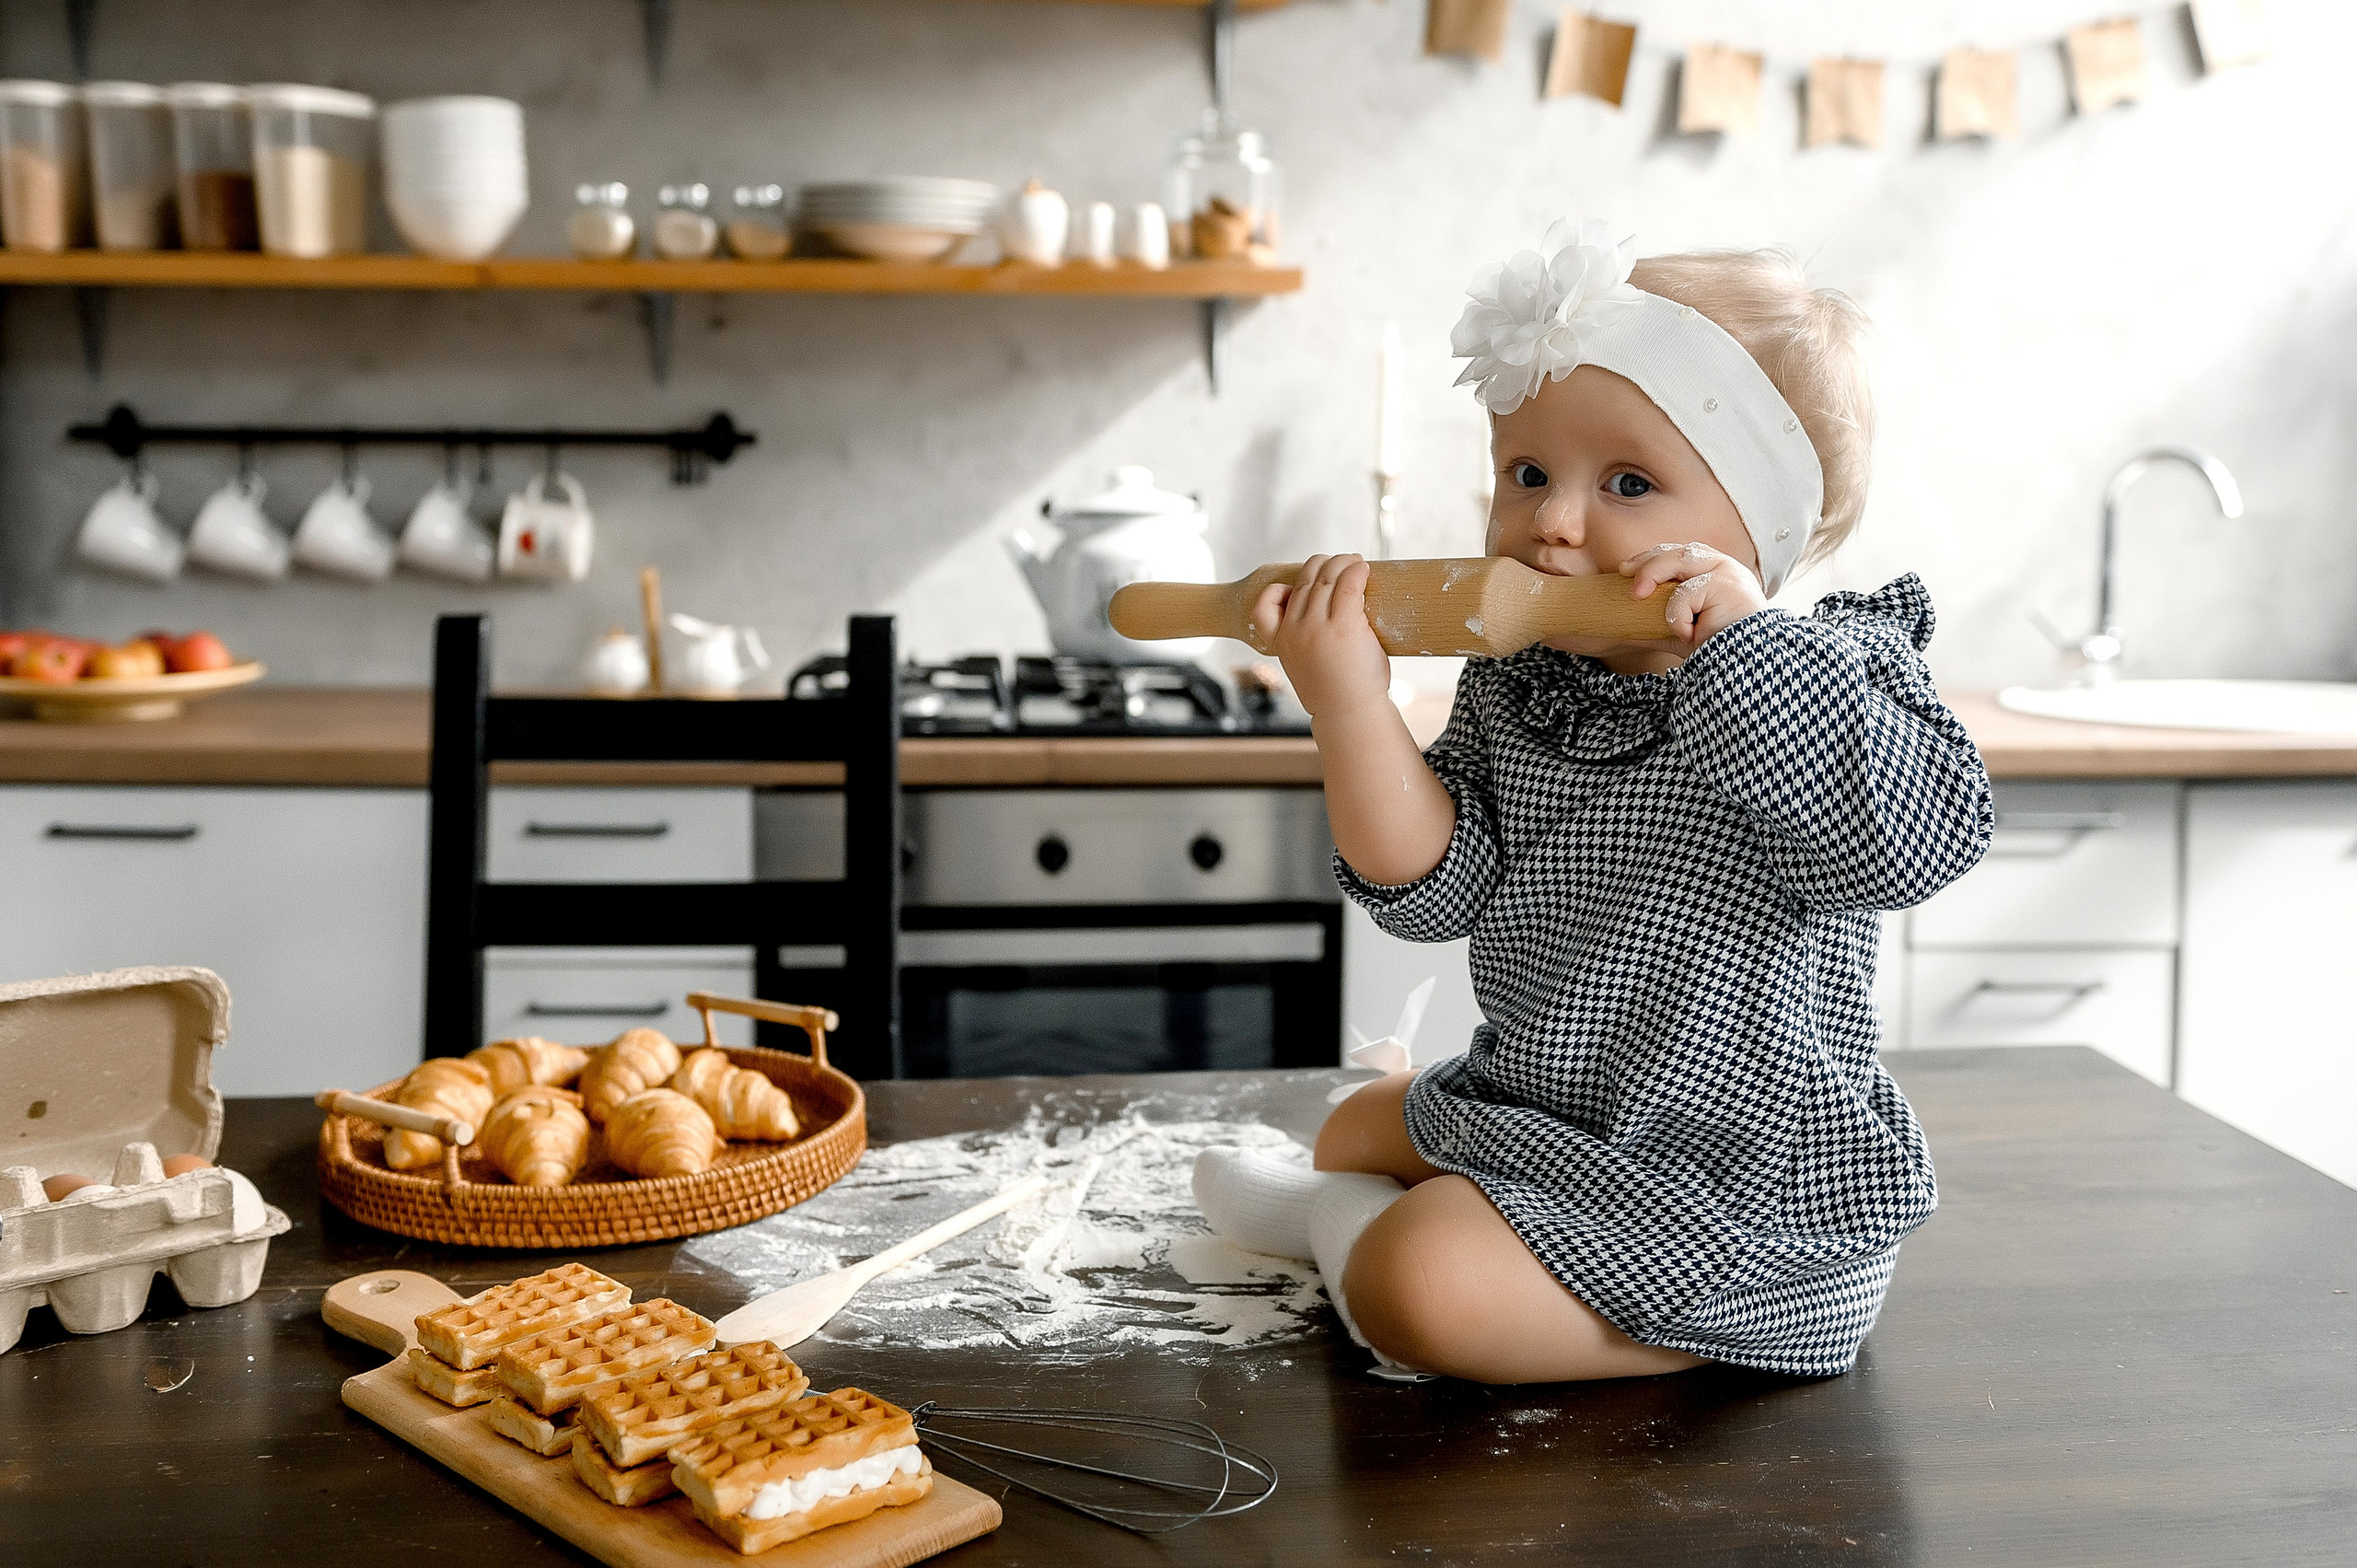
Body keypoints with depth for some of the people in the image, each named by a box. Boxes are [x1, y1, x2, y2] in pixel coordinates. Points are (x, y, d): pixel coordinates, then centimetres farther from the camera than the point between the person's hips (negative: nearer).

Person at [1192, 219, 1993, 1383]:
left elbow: (1918, 835, -35)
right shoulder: (1513, 689, 1)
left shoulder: (1827, 674, -16)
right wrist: (1350, 705, -21)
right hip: (1534, 1110, 8)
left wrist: (1739, 639, -37)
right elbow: (1431, 889, -7)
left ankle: (1349, 1227, 8)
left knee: (1423, 1286, -23)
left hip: (1733, 1188, -7)